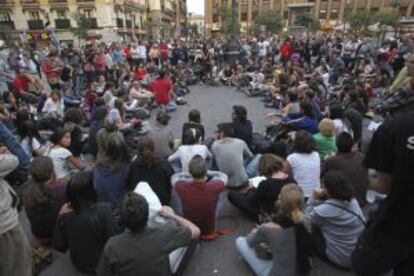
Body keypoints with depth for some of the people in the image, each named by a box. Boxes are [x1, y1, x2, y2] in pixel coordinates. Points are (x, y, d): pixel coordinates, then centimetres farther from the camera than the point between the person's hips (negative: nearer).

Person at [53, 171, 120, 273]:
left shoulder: (65, 213, -20)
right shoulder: (104, 210, -33)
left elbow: (59, 247, -6)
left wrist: (61, 217, -4)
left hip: (77, 264, 4)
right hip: (99, 264, -4)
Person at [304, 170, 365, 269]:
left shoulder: (323, 211, -27)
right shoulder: (353, 200, -5)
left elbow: (307, 222, -7)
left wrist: (314, 198, -11)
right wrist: (321, 199, 3)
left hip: (342, 260, -7)